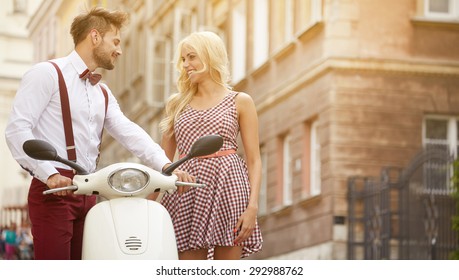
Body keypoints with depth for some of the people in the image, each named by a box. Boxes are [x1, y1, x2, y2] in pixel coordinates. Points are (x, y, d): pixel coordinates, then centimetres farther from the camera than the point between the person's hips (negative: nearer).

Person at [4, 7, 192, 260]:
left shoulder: (103, 93, 21)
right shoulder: (47, 74, -3)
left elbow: (130, 133, 8)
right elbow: (17, 129, -12)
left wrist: (165, 166, -10)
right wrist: (49, 174, -22)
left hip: (87, 193, 8)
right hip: (53, 191, -8)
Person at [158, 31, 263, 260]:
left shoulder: (240, 102, 8)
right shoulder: (176, 103, 17)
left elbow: (254, 159, 3)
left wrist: (253, 206, -10)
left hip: (228, 188, -3)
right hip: (186, 192, 3)